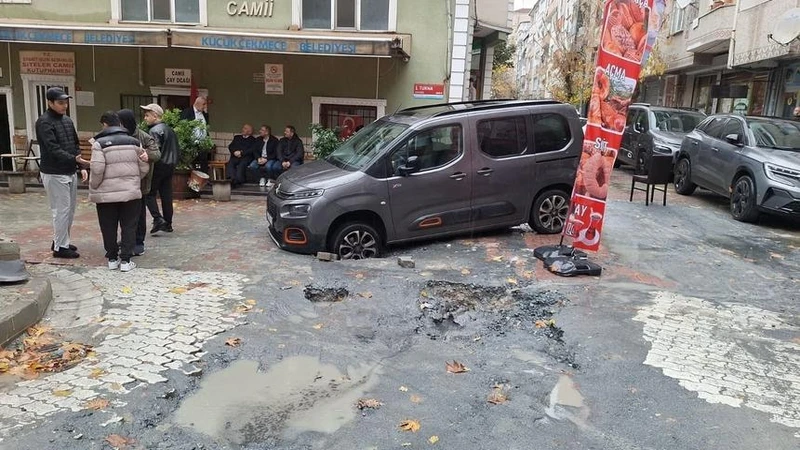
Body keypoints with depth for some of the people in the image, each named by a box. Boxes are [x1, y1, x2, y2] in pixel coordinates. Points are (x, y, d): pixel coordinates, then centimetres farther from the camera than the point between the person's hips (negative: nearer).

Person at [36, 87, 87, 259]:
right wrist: (75, 159, -33)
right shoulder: (44, 122, -12)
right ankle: (60, 247, 5)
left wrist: (81, 166, 6)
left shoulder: (68, 121, 13)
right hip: (54, 174, -8)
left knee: (70, 210, 13)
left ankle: (61, 241, 26)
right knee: (61, 211, -4)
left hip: (70, 172, 8)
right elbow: (53, 149, -22)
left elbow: (76, 145, 17)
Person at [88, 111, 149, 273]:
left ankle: (112, 259, 19)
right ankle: (126, 260, 6)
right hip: (131, 192, 2)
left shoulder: (100, 143, -5)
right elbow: (144, 167, 7)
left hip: (106, 194, -2)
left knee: (109, 228, 11)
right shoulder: (133, 142, 6)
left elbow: (97, 169, -14)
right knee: (129, 226, 7)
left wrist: (93, 188, 0)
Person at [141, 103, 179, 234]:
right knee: (167, 196, 9)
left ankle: (158, 219, -11)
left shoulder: (155, 130, -12)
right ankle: (168, 224, 13)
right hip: (170, 167, 8)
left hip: (158, 167, -8)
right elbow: (178, 150, 19)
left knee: (150, 194, 0)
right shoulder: (169, 129, 16)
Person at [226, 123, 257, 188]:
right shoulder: (237, 137, 30)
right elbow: (230, 146, 18)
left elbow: (252, 150, -1)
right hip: (235, 156, 4)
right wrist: (235, 152, -3)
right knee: (230, 163, -29)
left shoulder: (253, 140, 16)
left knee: (241, 164, -35)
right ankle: (233, 179, -44)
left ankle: (237, 181, -47)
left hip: (246, 157, -4)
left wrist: (241, 152, -11)